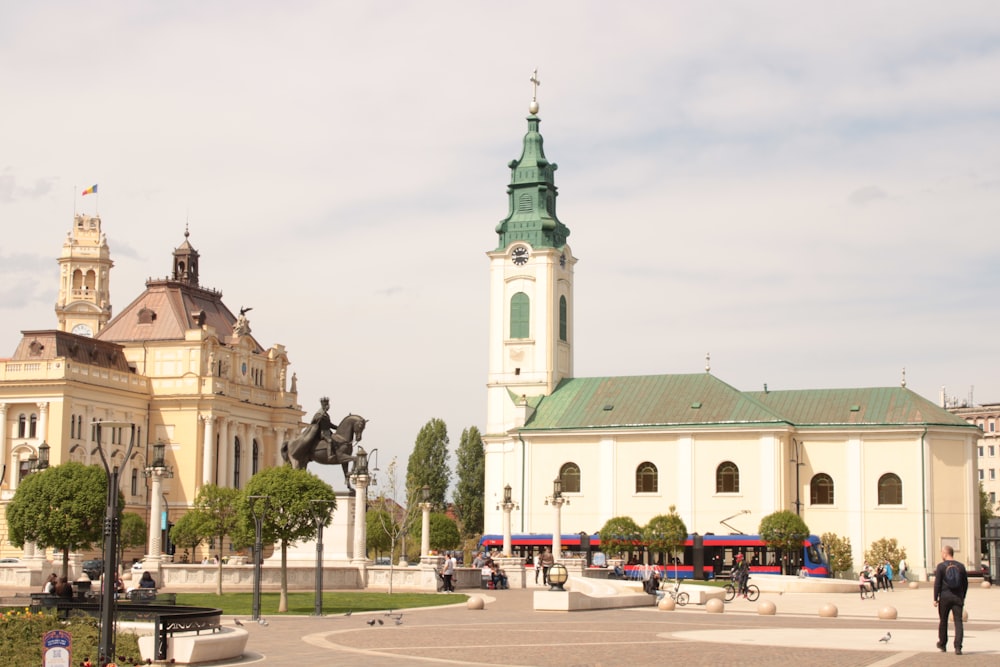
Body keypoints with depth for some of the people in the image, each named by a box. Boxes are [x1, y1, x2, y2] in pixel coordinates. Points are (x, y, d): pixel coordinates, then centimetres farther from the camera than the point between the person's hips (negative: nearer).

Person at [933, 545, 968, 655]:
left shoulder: (941, 566, -5)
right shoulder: (961, 566, 5)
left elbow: (937, 583, -8)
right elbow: (965, 584, 10)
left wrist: (935, 598, -3)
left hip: (944, 597, -2)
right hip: (958, 598, 2)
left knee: (943, 621, 15)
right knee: (958, 622, -3)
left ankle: (942, 644, 28)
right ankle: (958, 647, -15)